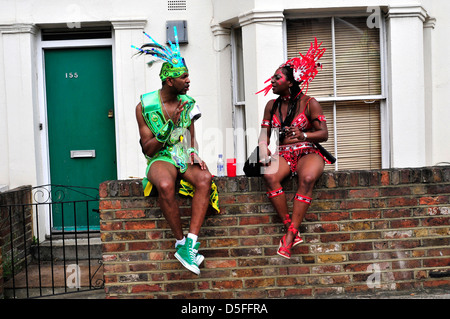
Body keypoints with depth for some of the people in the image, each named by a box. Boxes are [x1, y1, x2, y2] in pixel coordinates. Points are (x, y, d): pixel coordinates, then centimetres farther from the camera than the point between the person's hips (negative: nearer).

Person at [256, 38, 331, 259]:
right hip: (284, 155, 3)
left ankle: (290, 235, -32)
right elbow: (264, 134, 11)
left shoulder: (309, 103, 0)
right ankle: (291, 230, -26)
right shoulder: (272, 106, 12)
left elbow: (323, 133, -5)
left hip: (308, 153, -3)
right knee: (269, 176, -32)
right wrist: (264, 150, -12)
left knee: (307, 178, -37)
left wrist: (302, 135, -25)